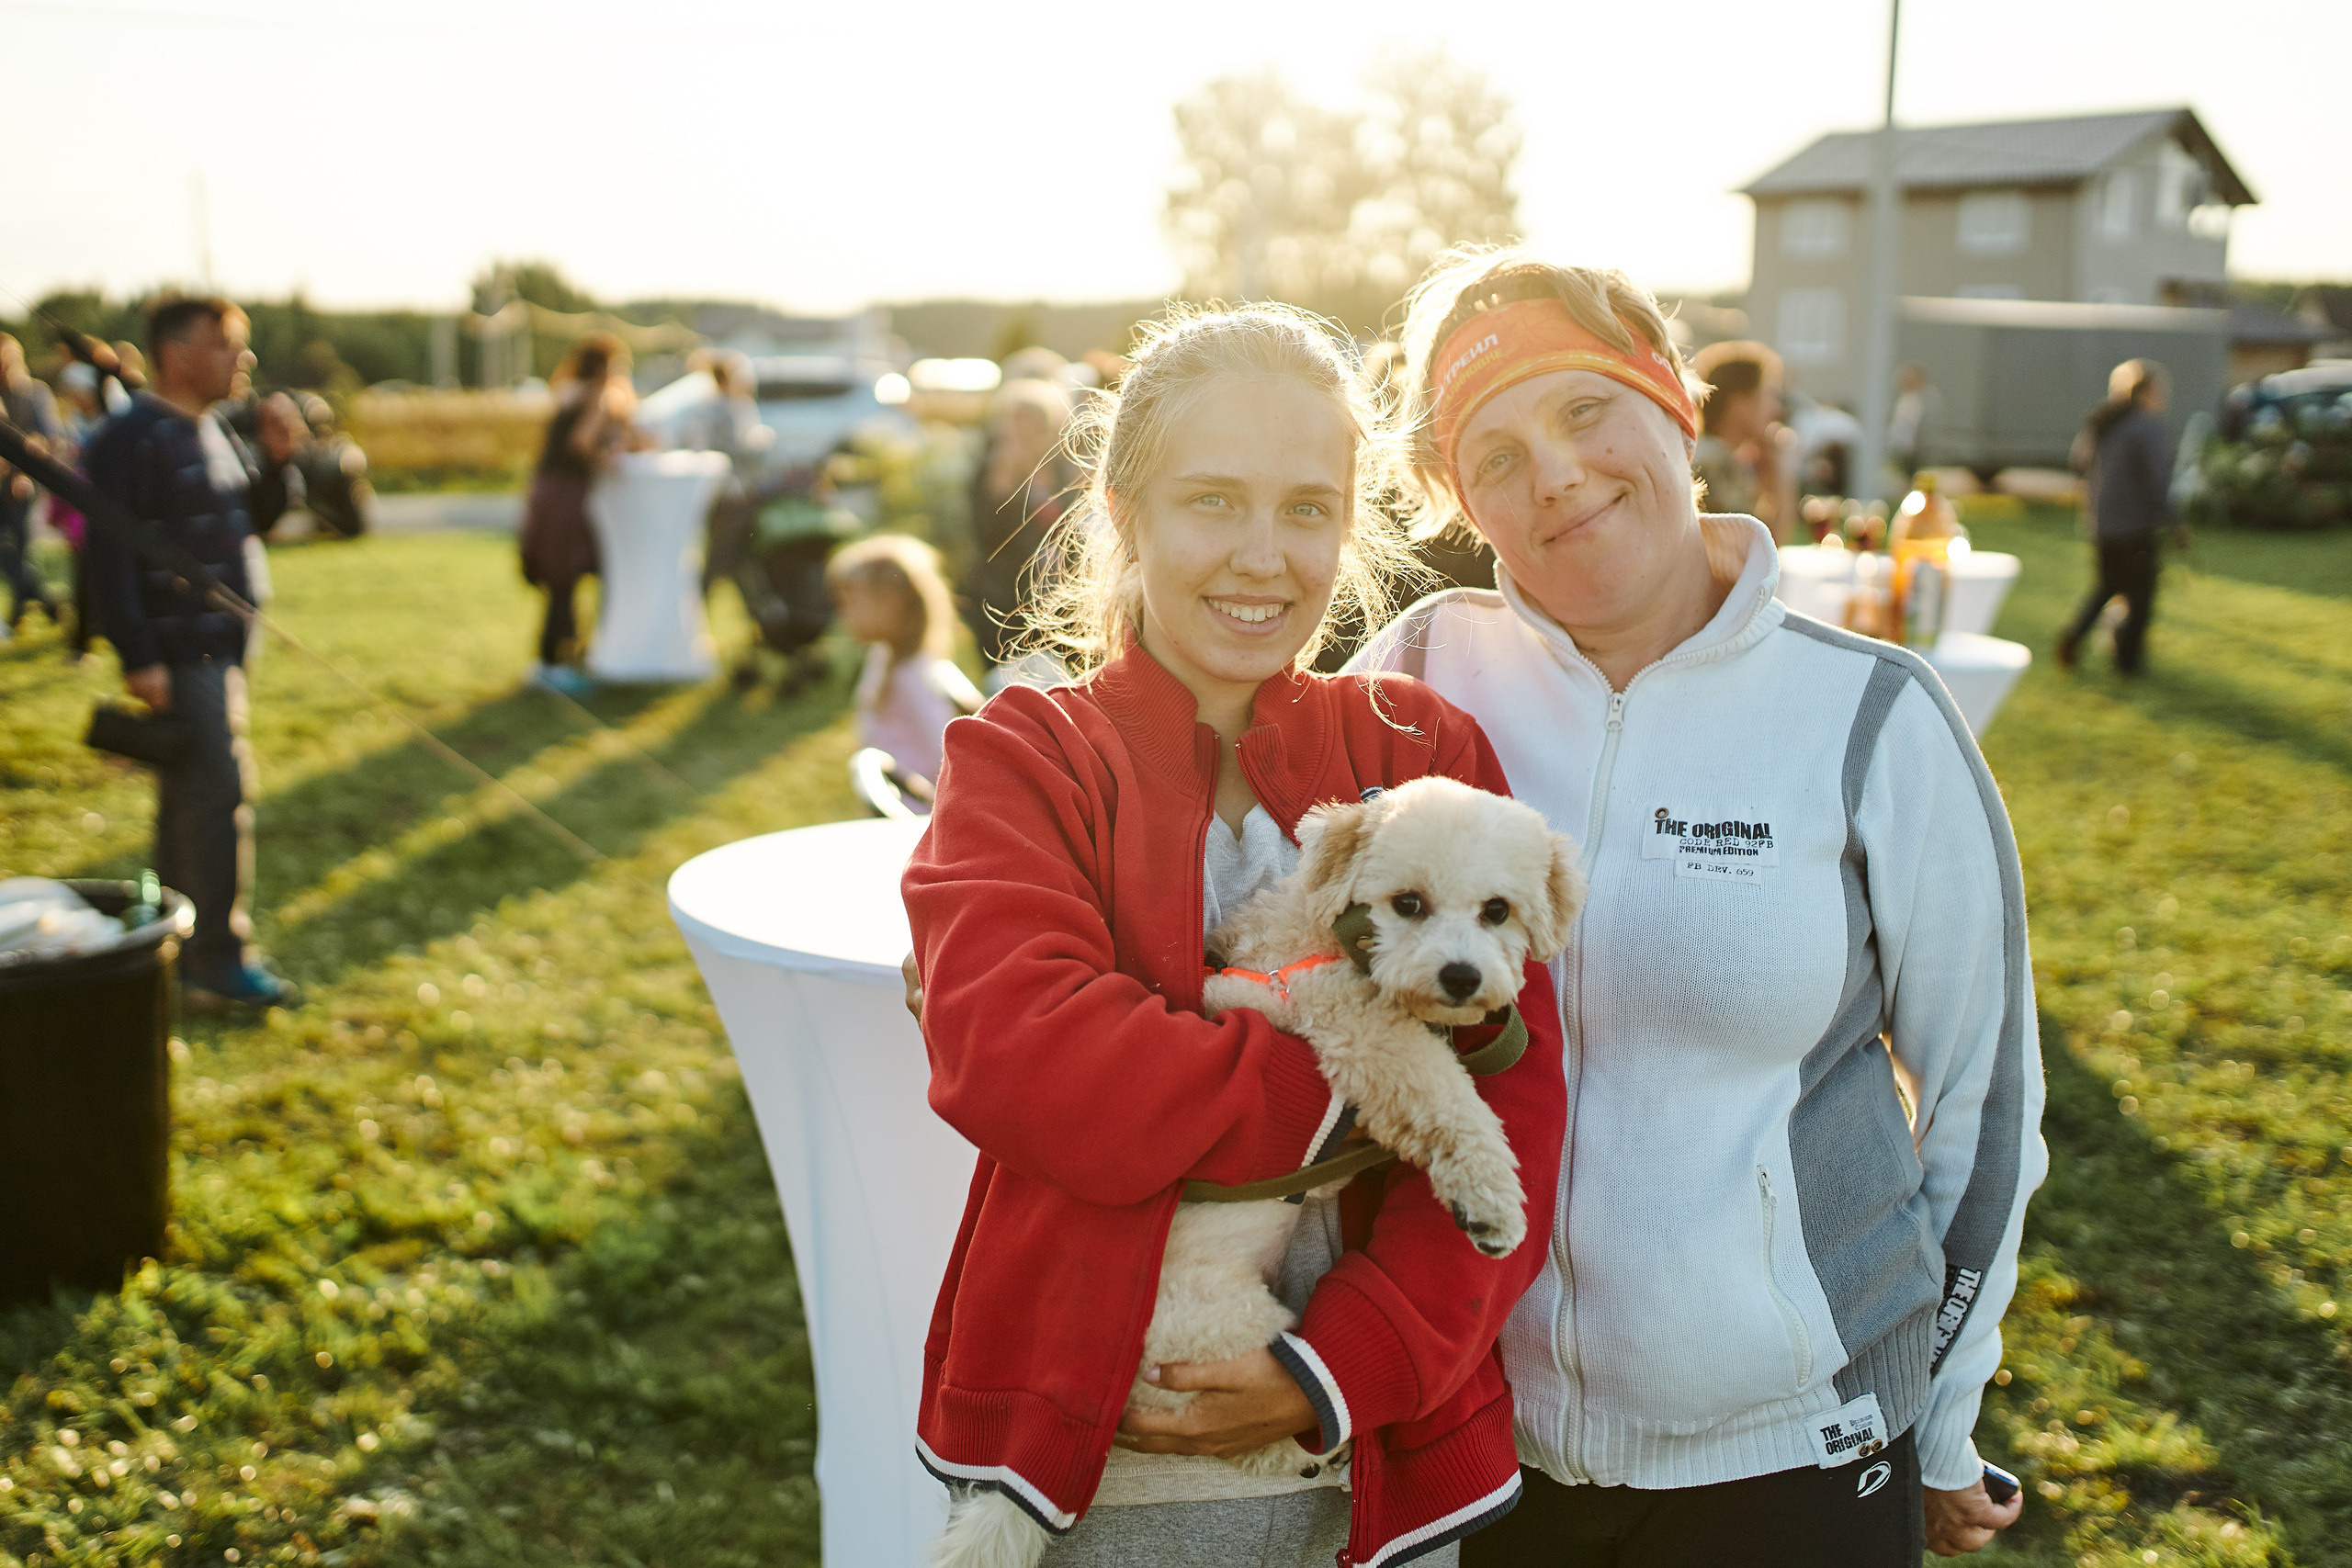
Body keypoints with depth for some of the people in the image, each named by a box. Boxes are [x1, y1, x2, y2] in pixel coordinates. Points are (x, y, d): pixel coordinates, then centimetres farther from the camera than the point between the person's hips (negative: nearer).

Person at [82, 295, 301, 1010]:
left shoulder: (212, 431, 14)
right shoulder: (130, 437, -14)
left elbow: (255, 517, 22)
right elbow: (108, 553, -19)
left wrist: (275, 461, 3)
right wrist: (137, 657, -22)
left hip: (220, 644, 9)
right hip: (177, 652, -9)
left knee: (190, 795, 15)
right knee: (218, 792, -10)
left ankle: (180, 945, 25)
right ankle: (219, 965, -4)